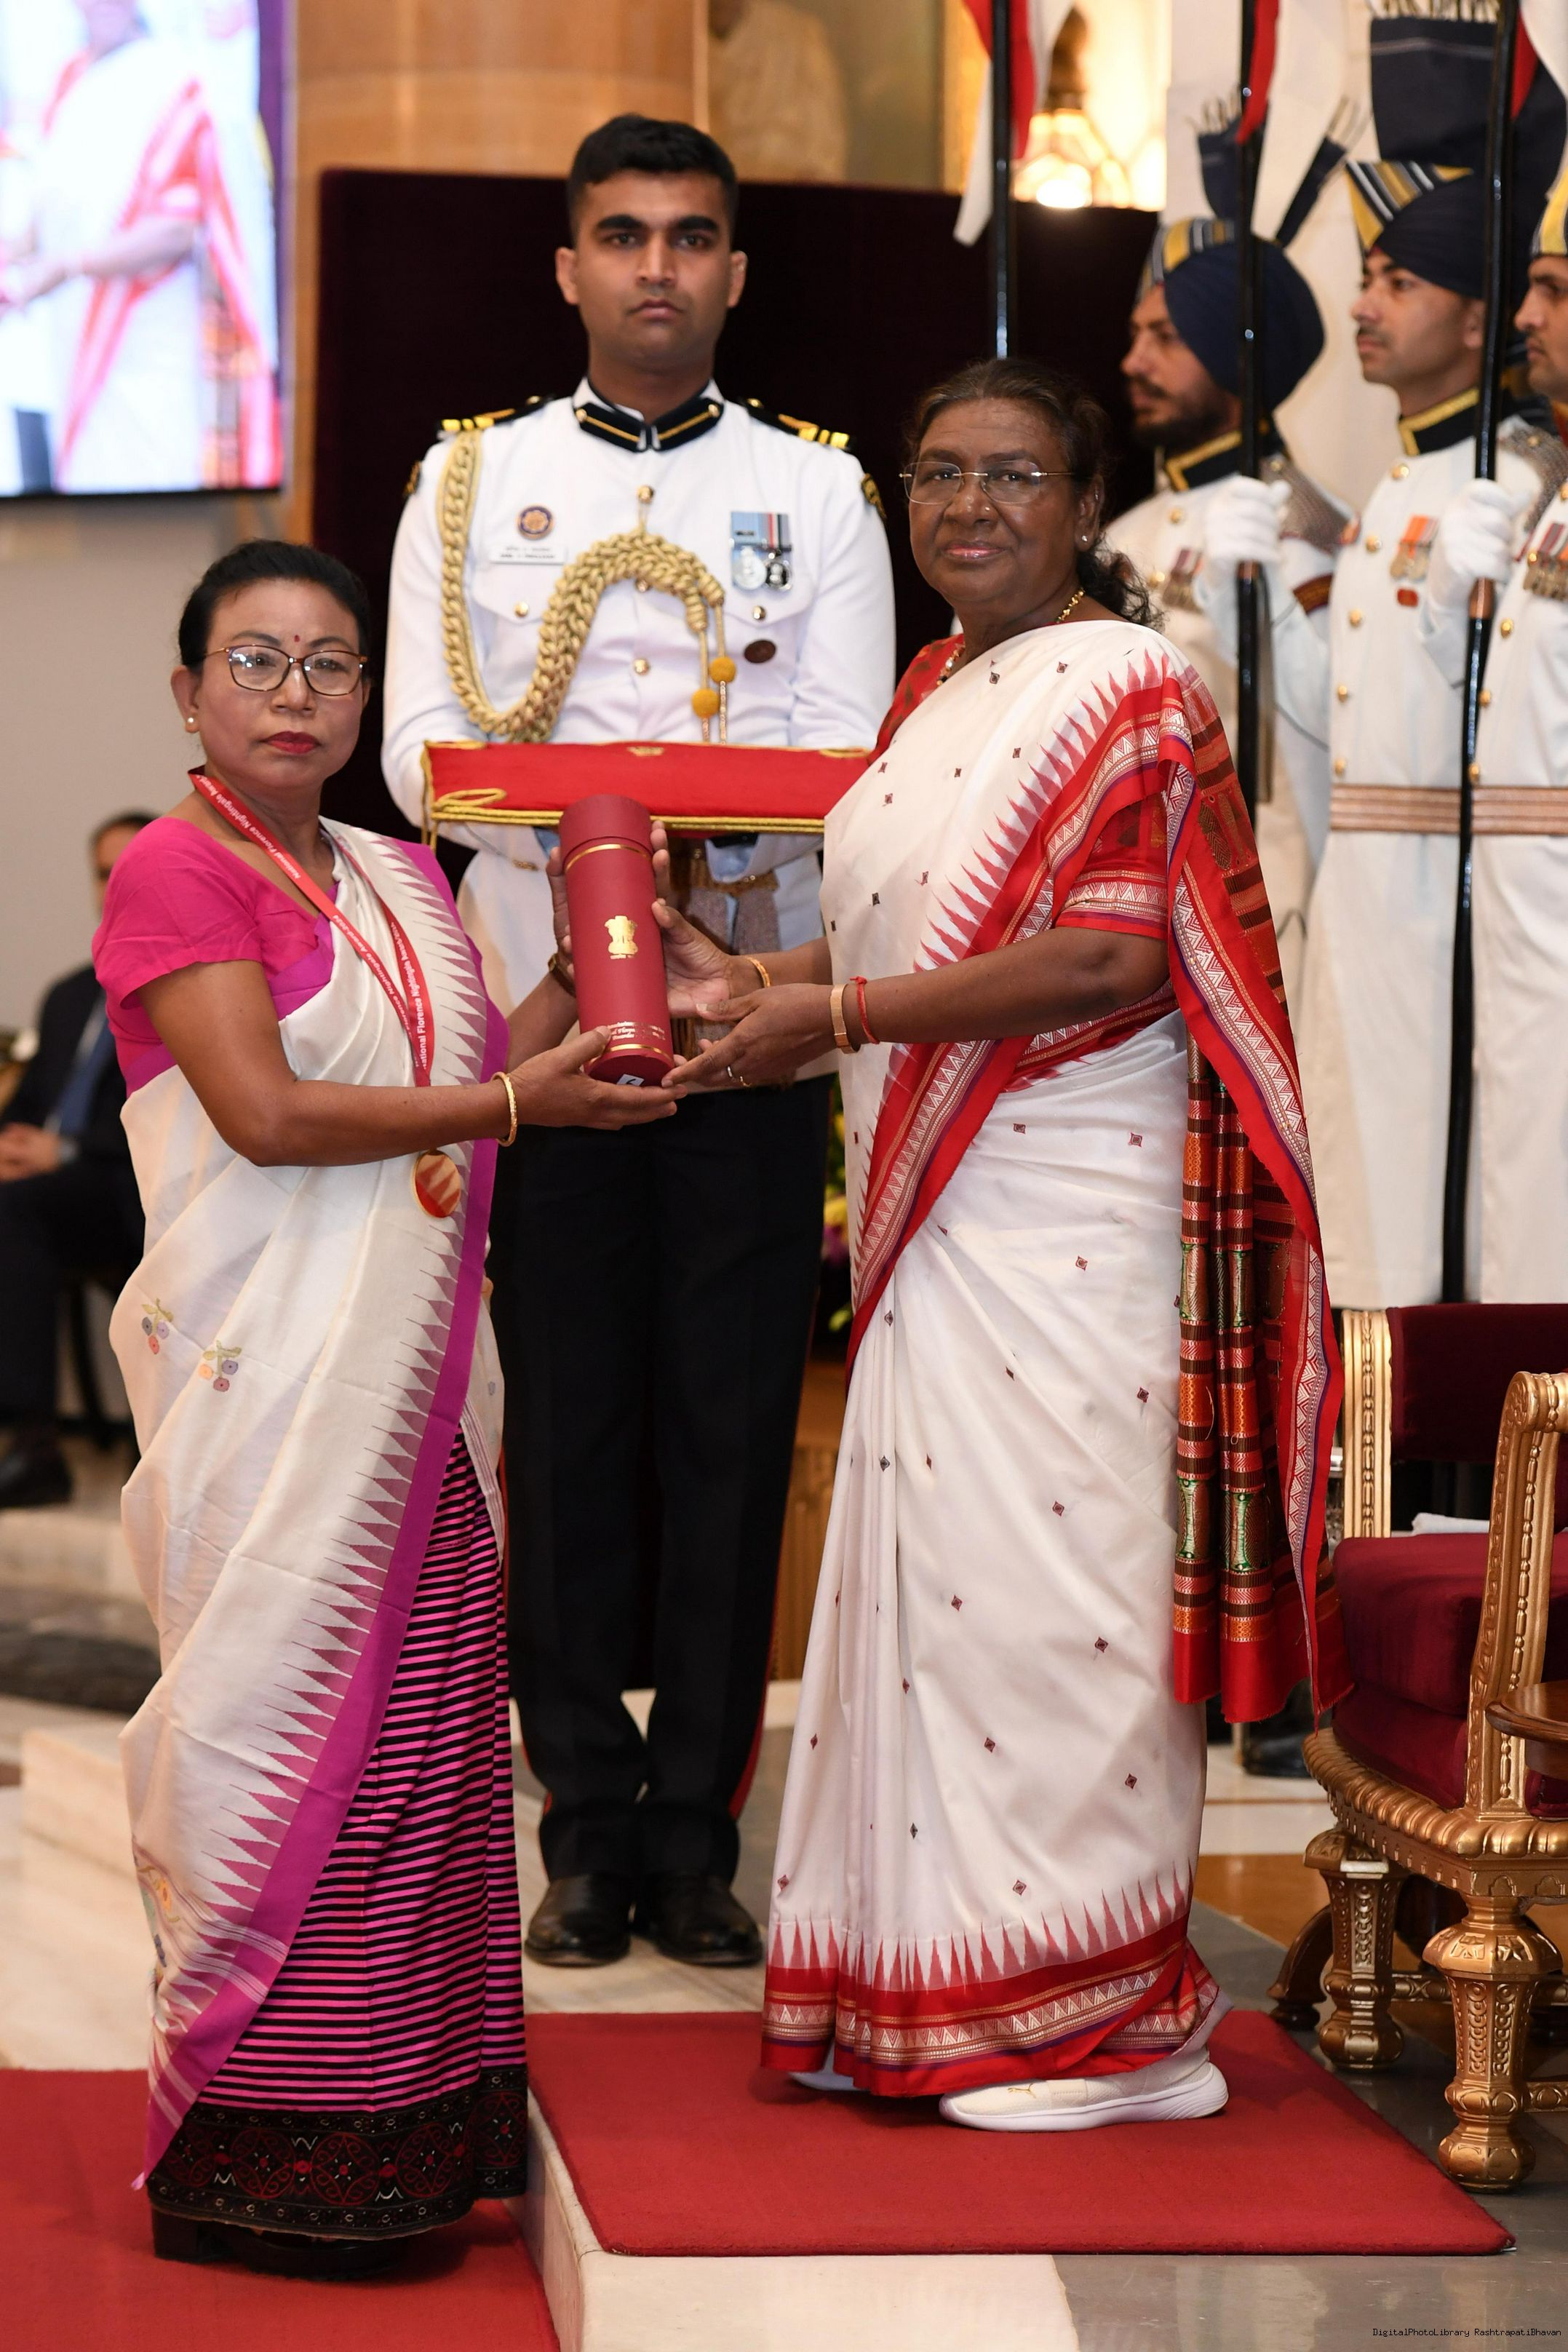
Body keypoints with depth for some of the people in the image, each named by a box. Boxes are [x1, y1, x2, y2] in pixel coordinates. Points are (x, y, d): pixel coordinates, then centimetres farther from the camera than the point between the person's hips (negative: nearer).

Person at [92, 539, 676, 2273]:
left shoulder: (397, 880, 19)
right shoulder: (177, 872, -7)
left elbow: (469, 1071, 18)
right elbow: (265, 1112, -17)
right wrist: (509, 1105, -13)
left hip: (411, 1374, 8)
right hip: (268, 1374, -8)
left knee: (423, 1715, 6)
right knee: (294, 1720, -7)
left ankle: (408, 2123, 13)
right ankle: (258, 2152, 0)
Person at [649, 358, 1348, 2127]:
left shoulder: (1122, 687, -9)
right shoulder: (939, 691, 18)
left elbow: (1109, 962, -20)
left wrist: (832, 1019, -16)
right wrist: (750, 980, 10)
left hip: (1067, 1218, -8)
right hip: (940, 1217, 8)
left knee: (1041, 1577, -6)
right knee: (935, 1571, 8)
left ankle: (1097, 2012, 3)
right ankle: (947, 1991, 16)